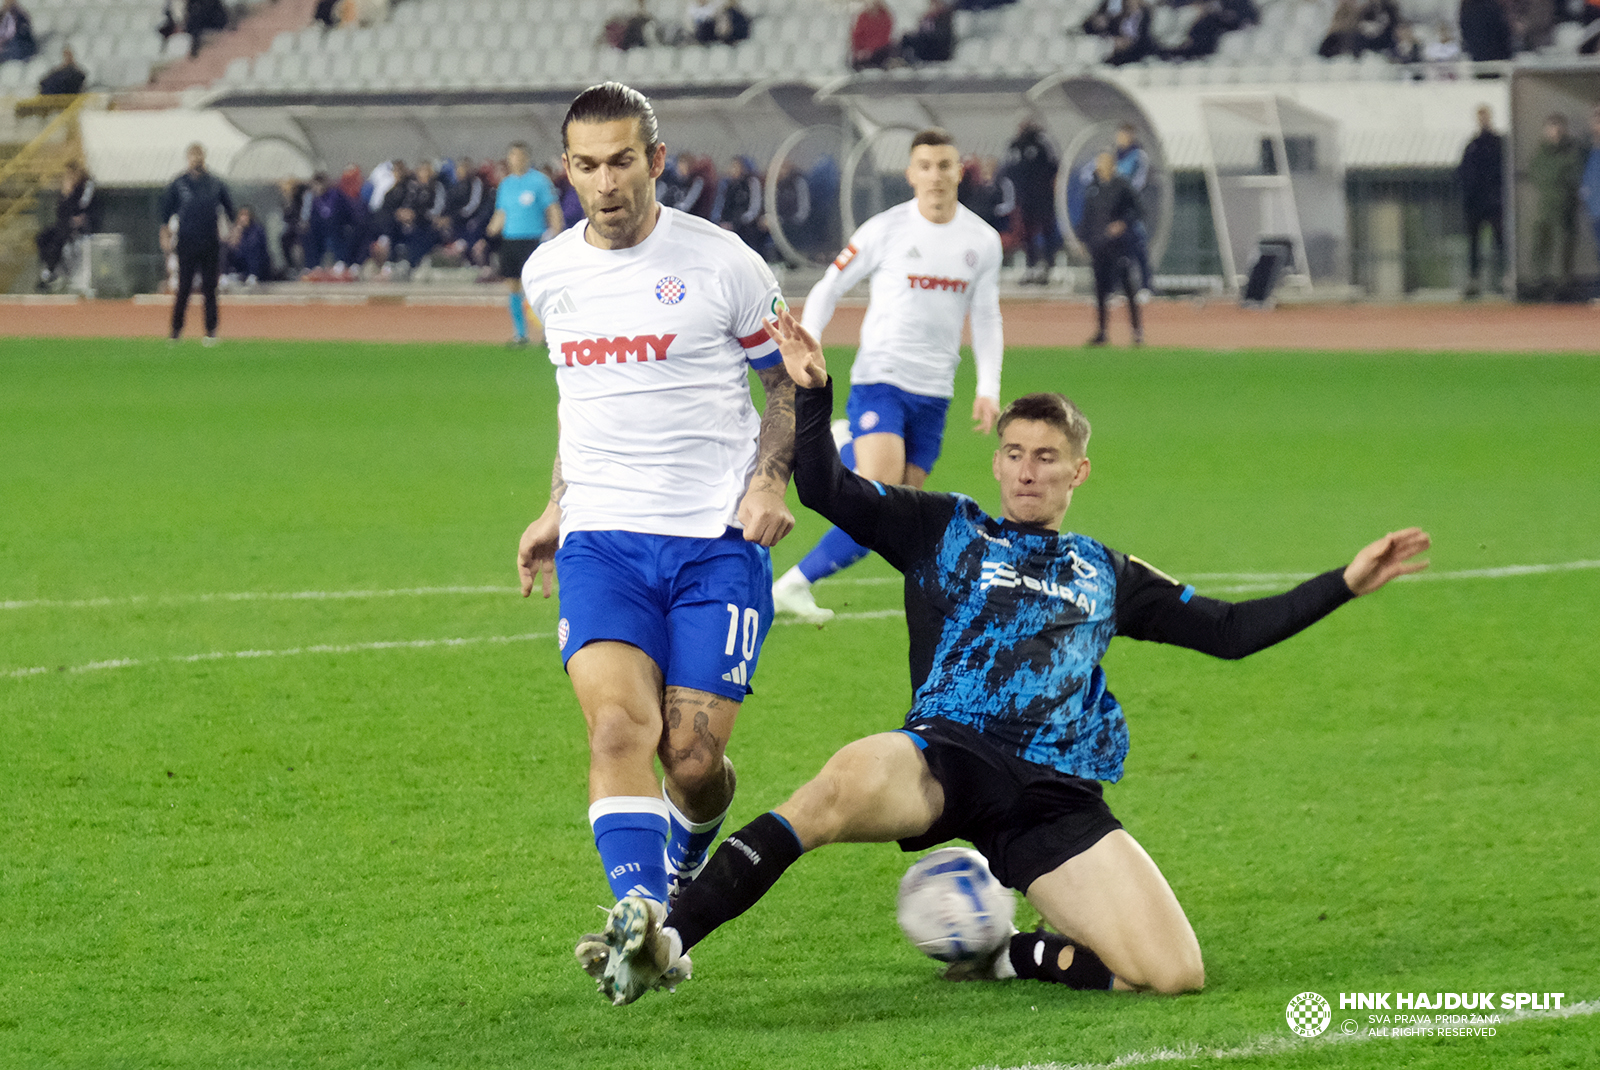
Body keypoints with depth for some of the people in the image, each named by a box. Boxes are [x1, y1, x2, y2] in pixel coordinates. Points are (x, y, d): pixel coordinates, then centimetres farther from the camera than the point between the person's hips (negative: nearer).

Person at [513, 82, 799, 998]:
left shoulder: (721, 263, -3)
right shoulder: (549, 275, 10)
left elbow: (792, 384, 8)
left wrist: (771, 481, -8)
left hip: (717, 539, -3)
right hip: (601, 541, 3)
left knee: (694, 760, -4)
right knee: (619, 725, -21)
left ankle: (687, 867, 30)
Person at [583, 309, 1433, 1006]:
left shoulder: (1107, 576, 26)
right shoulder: (946, 529, 19)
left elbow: (1232, 630, 27)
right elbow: (826, 491, 9)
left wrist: (1347, 582, 21)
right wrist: (813, 393, -7)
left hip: (1057, 796, 3)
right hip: (947, 755, -3)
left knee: (1174, 974, -16)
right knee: (848, 783, -41)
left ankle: (1007, 956, 12)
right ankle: (663, 942, -38)